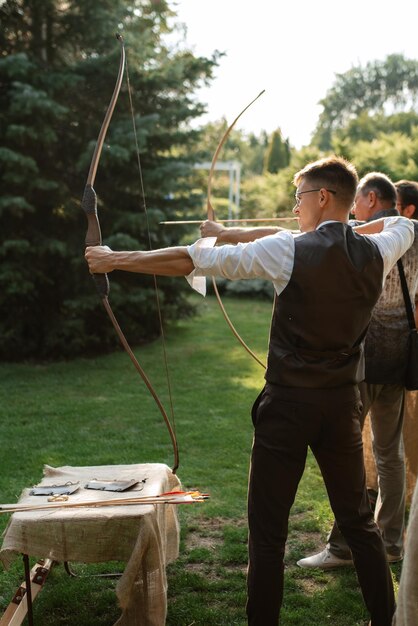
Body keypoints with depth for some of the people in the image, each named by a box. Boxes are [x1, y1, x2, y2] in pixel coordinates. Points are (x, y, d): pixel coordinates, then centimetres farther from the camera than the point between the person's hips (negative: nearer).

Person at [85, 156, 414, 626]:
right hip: (343, 403, 5)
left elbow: (191, 261, -12)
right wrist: (352, 228, 29)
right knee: (358, 521, 19)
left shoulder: (289, 250, -13)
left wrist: (115, 260, -5)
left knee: (267, 531, 7)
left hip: (289, 404, -5)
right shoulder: (375, 252, 0)